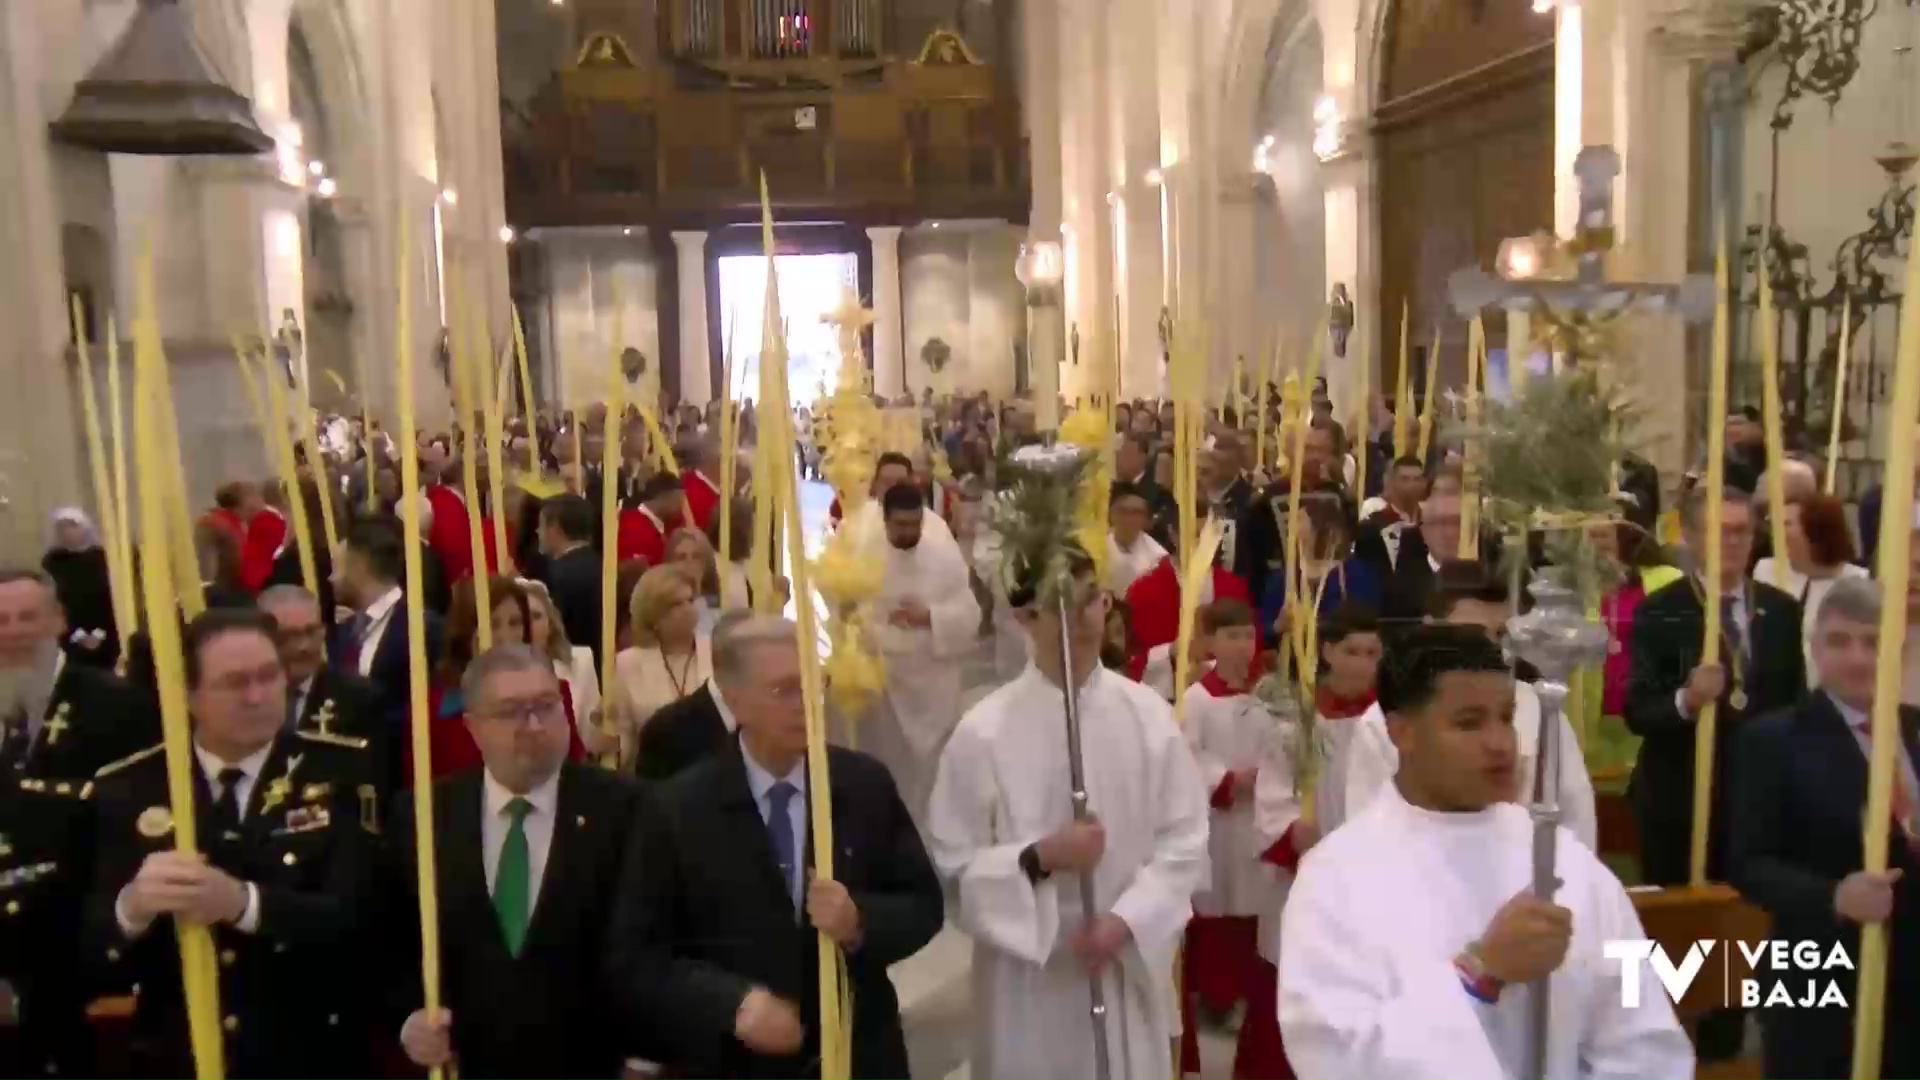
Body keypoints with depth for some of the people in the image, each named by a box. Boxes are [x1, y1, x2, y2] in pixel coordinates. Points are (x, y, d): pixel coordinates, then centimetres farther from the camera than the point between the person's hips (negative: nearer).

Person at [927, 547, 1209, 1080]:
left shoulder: (1148, 713, -4)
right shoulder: (984, 730, -11)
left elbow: (1186, 839, -1)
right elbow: (953, 863, -7)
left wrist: (1126, 921, -12)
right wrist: (1039, 858, -21)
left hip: (1131, 967, 2)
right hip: (1028, 976, -2)